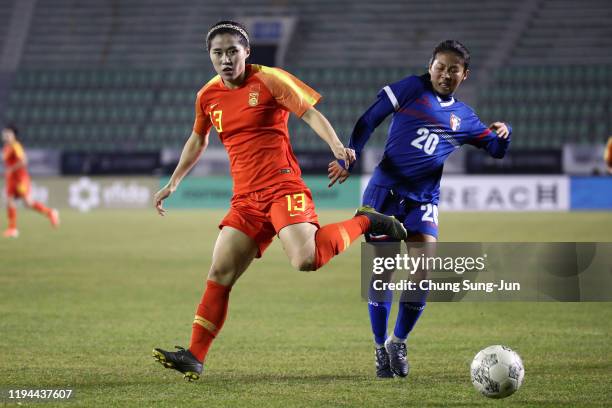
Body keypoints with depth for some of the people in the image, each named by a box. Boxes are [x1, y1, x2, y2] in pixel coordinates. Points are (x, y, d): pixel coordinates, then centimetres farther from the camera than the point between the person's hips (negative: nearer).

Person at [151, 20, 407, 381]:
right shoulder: (208, 97, 12)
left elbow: (310, 112, -8)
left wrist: (337, 145, -25)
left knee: (306, 260, -26)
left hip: (282, 187, -5)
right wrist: (173, 184, 32)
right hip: (245, 199, 5)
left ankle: (366, 222, -1)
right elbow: (198, 141, 29)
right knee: (220, 275, -2)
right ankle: (195, 357, 3)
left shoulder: (268, 80, -5)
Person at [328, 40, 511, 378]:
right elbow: (370, 119, 0)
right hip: (385, 191, -3)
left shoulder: (464, 117, 13)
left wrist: (502, 133, -5)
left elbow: (496, 150, 18)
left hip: (423, 200, 3)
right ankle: (380, 347, 14)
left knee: (424, 271, -12)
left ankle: (398, 342, 8)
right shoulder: (413, 88, 1)